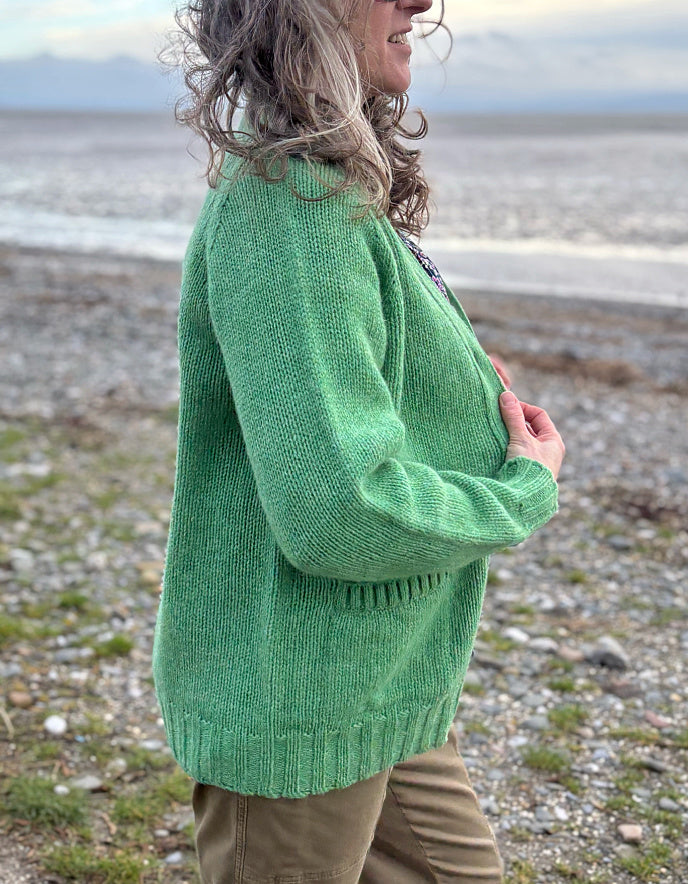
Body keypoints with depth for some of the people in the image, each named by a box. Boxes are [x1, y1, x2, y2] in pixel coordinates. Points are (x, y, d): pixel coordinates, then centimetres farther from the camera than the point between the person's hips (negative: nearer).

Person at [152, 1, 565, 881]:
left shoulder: (337, 189, 7)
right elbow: (337, 510, -31)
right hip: (296, 712, -9)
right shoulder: (291, 203, -26)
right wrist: (524, 491, -15)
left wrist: (475, 413, 3)